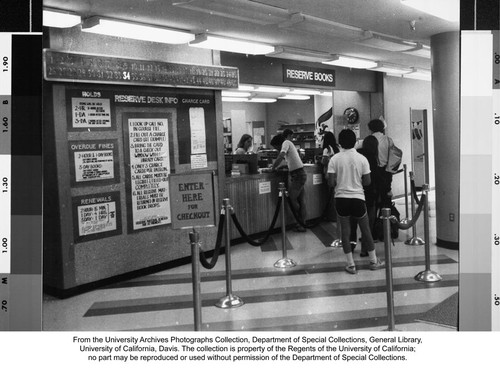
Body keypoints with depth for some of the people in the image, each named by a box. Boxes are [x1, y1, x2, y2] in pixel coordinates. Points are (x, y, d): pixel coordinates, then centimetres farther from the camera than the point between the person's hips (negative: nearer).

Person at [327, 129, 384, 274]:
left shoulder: (335, 159, -7)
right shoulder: (362, 159, -5)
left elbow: (331, 183, -9)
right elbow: (367, 182, -3)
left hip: (341, 198, 0)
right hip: (358, 198, 0)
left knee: (345, 231, 8)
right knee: (365, 230, 14)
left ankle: (351, 264, 11)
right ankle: (373, 261, 26)